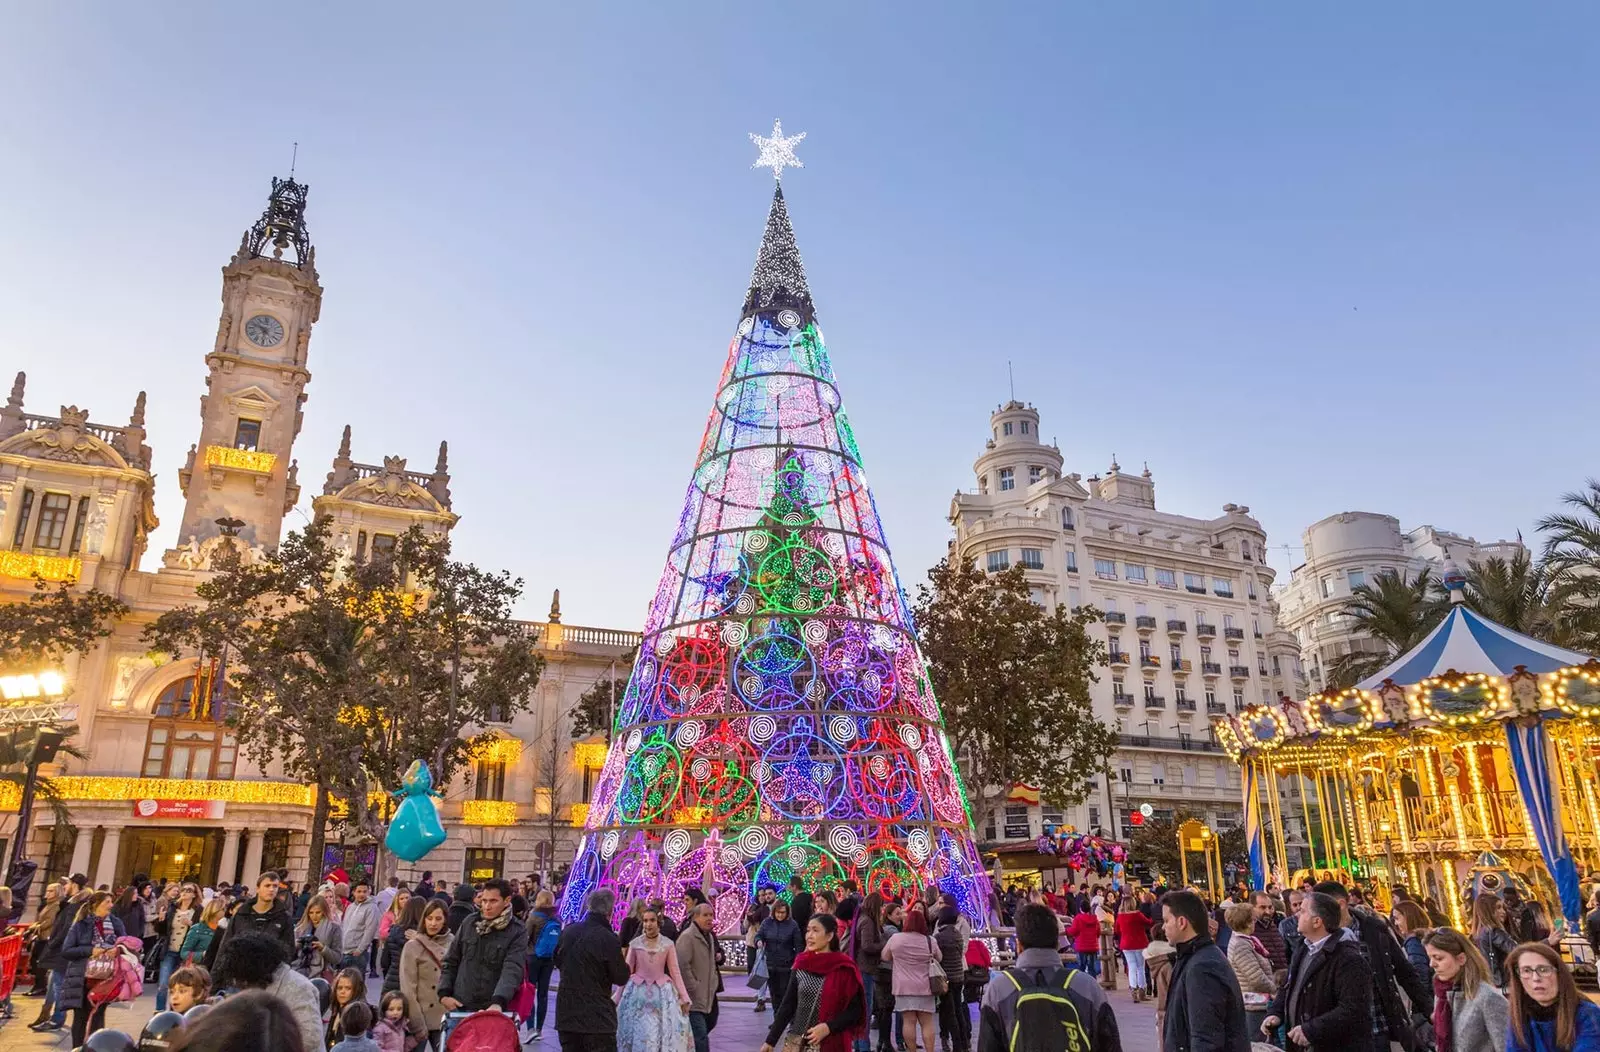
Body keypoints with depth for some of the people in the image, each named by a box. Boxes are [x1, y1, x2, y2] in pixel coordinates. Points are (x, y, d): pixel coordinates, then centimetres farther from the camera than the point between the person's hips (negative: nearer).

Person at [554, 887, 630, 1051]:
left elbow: (557, 961, 20)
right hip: (597, 1016, -6)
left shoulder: (568, 930, 2)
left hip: (566, 1012, 6)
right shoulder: (608, 939, -18)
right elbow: (621, 978, -9)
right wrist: (622, 961, 9)